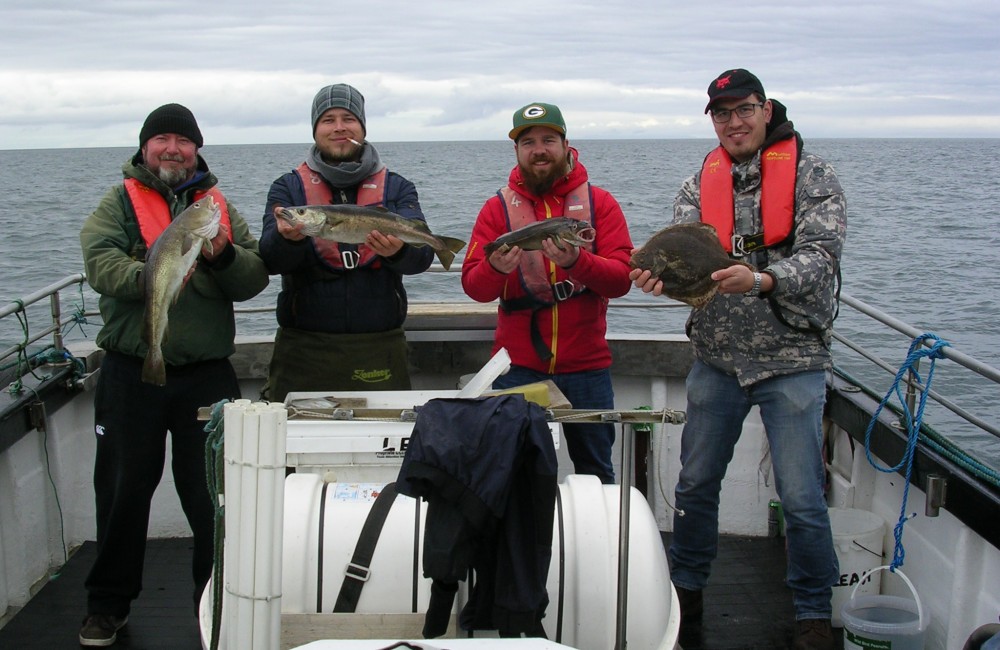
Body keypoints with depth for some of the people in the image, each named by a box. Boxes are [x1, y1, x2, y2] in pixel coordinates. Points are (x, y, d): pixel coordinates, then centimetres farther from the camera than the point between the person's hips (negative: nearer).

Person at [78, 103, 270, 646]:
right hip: (131, 373, -1)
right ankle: (108, 604, 28)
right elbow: (101, 265, -13)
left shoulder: (220, 207, 10)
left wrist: (223, 256, -18)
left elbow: (254, 280, 1)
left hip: (208, 375, 1)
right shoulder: (119, 203, 4)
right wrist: (155, 274, -30)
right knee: (123, 489, 11)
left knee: (212, 493, 7)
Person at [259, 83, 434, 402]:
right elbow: (270, 259, -6)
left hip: (378, 350, 1)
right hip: (304, 348, 0)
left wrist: (398, 251, -29)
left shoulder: (396, 188, 9)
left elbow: (421, 253, -6)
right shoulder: (288, 188, 8)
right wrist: (288, 238, -29)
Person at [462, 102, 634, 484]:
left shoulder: (600, 203, 2)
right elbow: (473, 287, -5)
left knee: (596, 472, 13)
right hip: (517, 367, 0)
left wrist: (576, 261, -27)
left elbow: (621, 278, -9)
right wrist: (495, 268, -27)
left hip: (587, 366, 0)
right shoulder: (497, 208, 3)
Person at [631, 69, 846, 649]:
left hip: (792, 359, -4)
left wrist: (760, 281, -34)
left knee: (802, 497, 0)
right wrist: (660, 274, -29)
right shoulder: (702, 183, 7)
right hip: (717, 357, 4)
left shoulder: (812, 175, -4)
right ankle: (686, 590, 32)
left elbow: (821, 255, -16)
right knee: (696, 482, 13)